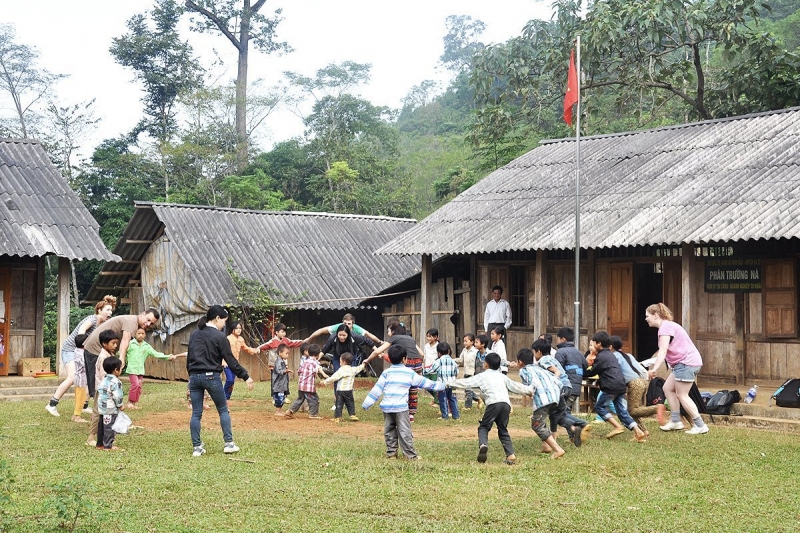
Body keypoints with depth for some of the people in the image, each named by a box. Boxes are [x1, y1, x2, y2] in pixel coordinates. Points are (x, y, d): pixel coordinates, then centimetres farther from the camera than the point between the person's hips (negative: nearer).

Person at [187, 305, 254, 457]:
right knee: (223, 410, 10)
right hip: (211, 377, -5)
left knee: (196, 414, 6)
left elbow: (189, 358, 15)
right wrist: (246, 376, -2)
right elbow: (231, 361, -8)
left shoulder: (194, 334, 10)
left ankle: (197, 447, 5)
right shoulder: (219, 336, -8)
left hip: (194, 377, 5)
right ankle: (228, 443, 9)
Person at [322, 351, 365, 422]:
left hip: (340, 390, -5)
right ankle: (352, 415, 13)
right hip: (349, 391, 5)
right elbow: (359, 368, 27)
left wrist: (325, 381, -8)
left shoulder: (341, 370, -13)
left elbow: (333, 378, -16)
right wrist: (363, 364, 49)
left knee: (339, 404, 1)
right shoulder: (353, 369, 6)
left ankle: (337, 417, 1)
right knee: (350, 403, 16)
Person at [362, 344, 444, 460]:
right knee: (405, 431, -3)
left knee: (389, 431, 13)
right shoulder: (409, 373, 4)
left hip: (386, 406, 3)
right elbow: (424, 382, 11)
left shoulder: (386, 373, 6)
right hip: (401, 406, -3)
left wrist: (367, 403, 6)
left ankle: (391, 453, 14)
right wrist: (440, 386, 23)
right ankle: (411, 455, -3)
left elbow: (377, 389, 3)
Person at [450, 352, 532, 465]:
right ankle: (511, 454, 2)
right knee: (503, 430, 16)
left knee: (483, 427, 6)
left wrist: (450, 384, 23)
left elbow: (466, 383, 14)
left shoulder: (482, 376, 16)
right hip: (506, 404, 4)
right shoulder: (502, 376, 29)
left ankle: (483, 445, -24)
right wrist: (530, 390, 49)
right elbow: (516, 386, 36)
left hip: (493, 403, -4)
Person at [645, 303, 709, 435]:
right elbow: (663, 351, 20)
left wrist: (655, 369, -37)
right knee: (668, 388, 12)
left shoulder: (665, 327, -14)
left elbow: (663, 350, -27)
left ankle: (700, 426, -4)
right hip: (682, 363, 11)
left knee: (681, 395, -6)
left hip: (687, 363, -11)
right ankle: (675, 421, 12)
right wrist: (647, 363, 22)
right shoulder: (667, 325, 18)